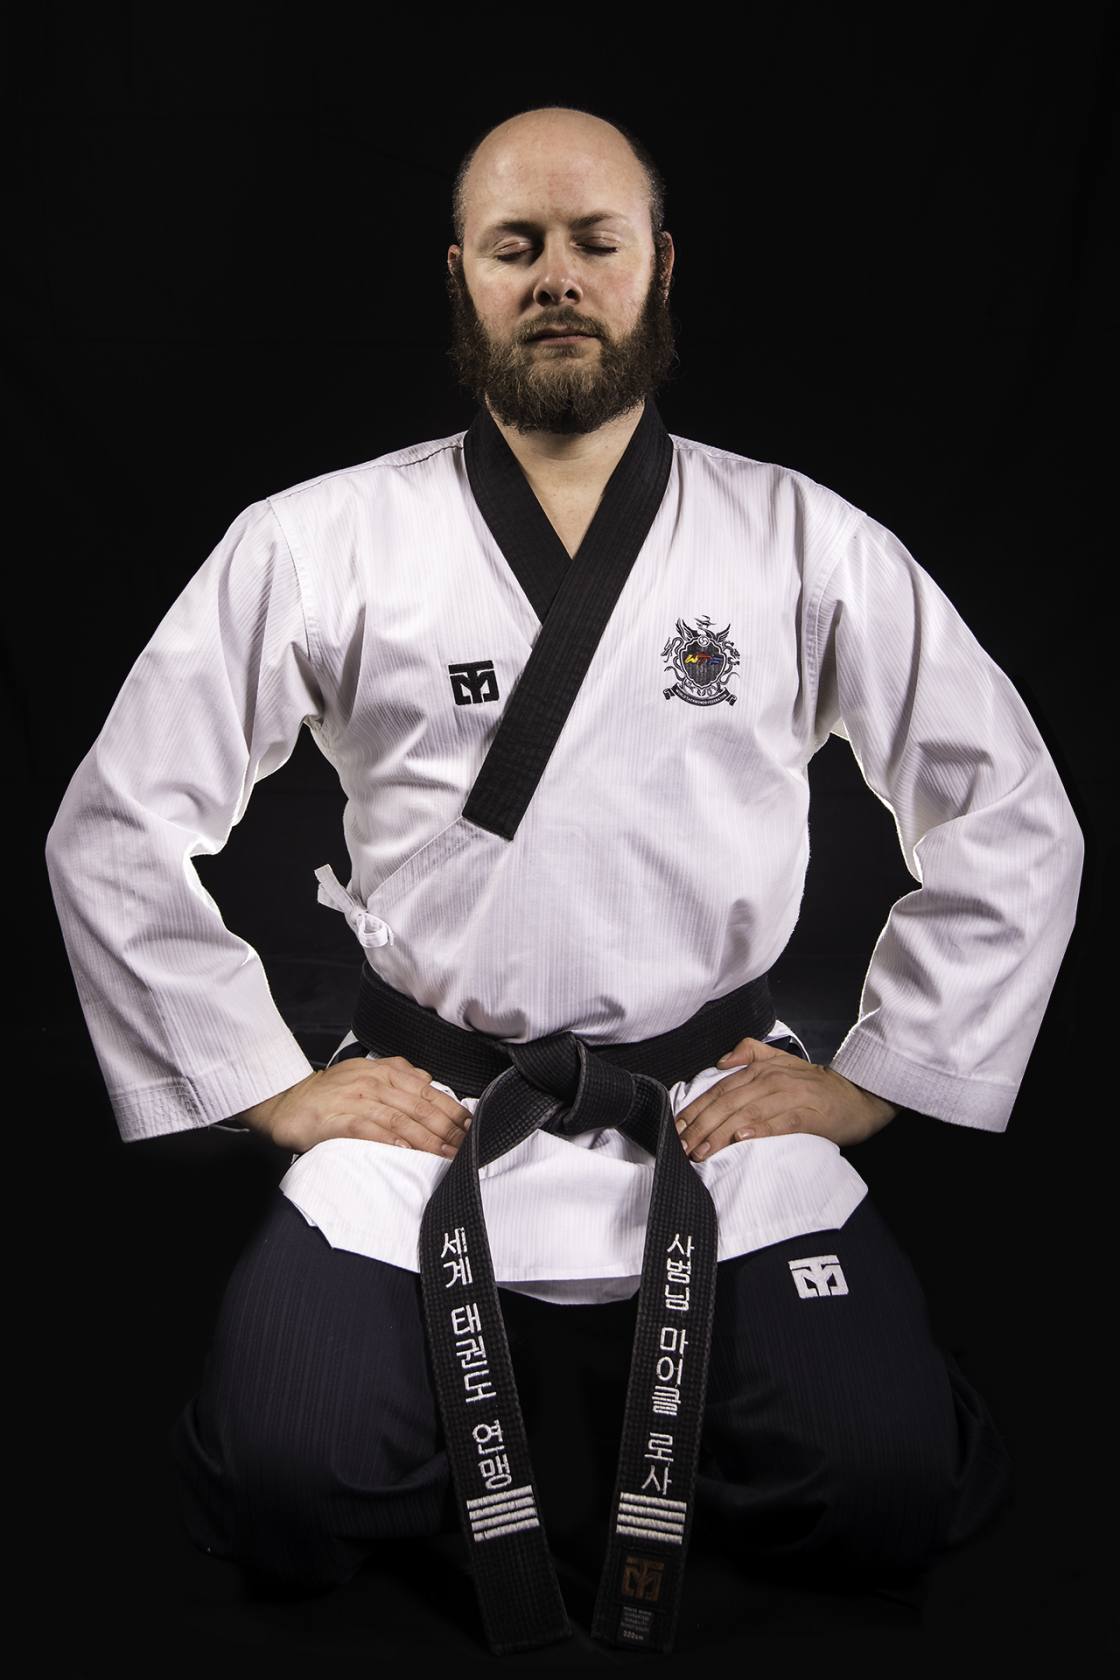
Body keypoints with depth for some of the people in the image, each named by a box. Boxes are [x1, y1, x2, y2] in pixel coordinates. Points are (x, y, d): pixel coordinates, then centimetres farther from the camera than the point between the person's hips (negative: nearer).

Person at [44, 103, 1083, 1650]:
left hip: (721, 1109, 1)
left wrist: (872, 1078, 1)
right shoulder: (315, 545, 0)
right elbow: (114, 831, 2)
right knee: (288, 1480, -18)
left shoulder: (806, 543, 2)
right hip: (420, 1111, 0)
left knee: (882, 1484, -16)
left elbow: (1015, 821, 6)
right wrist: (270, 1087, -2)